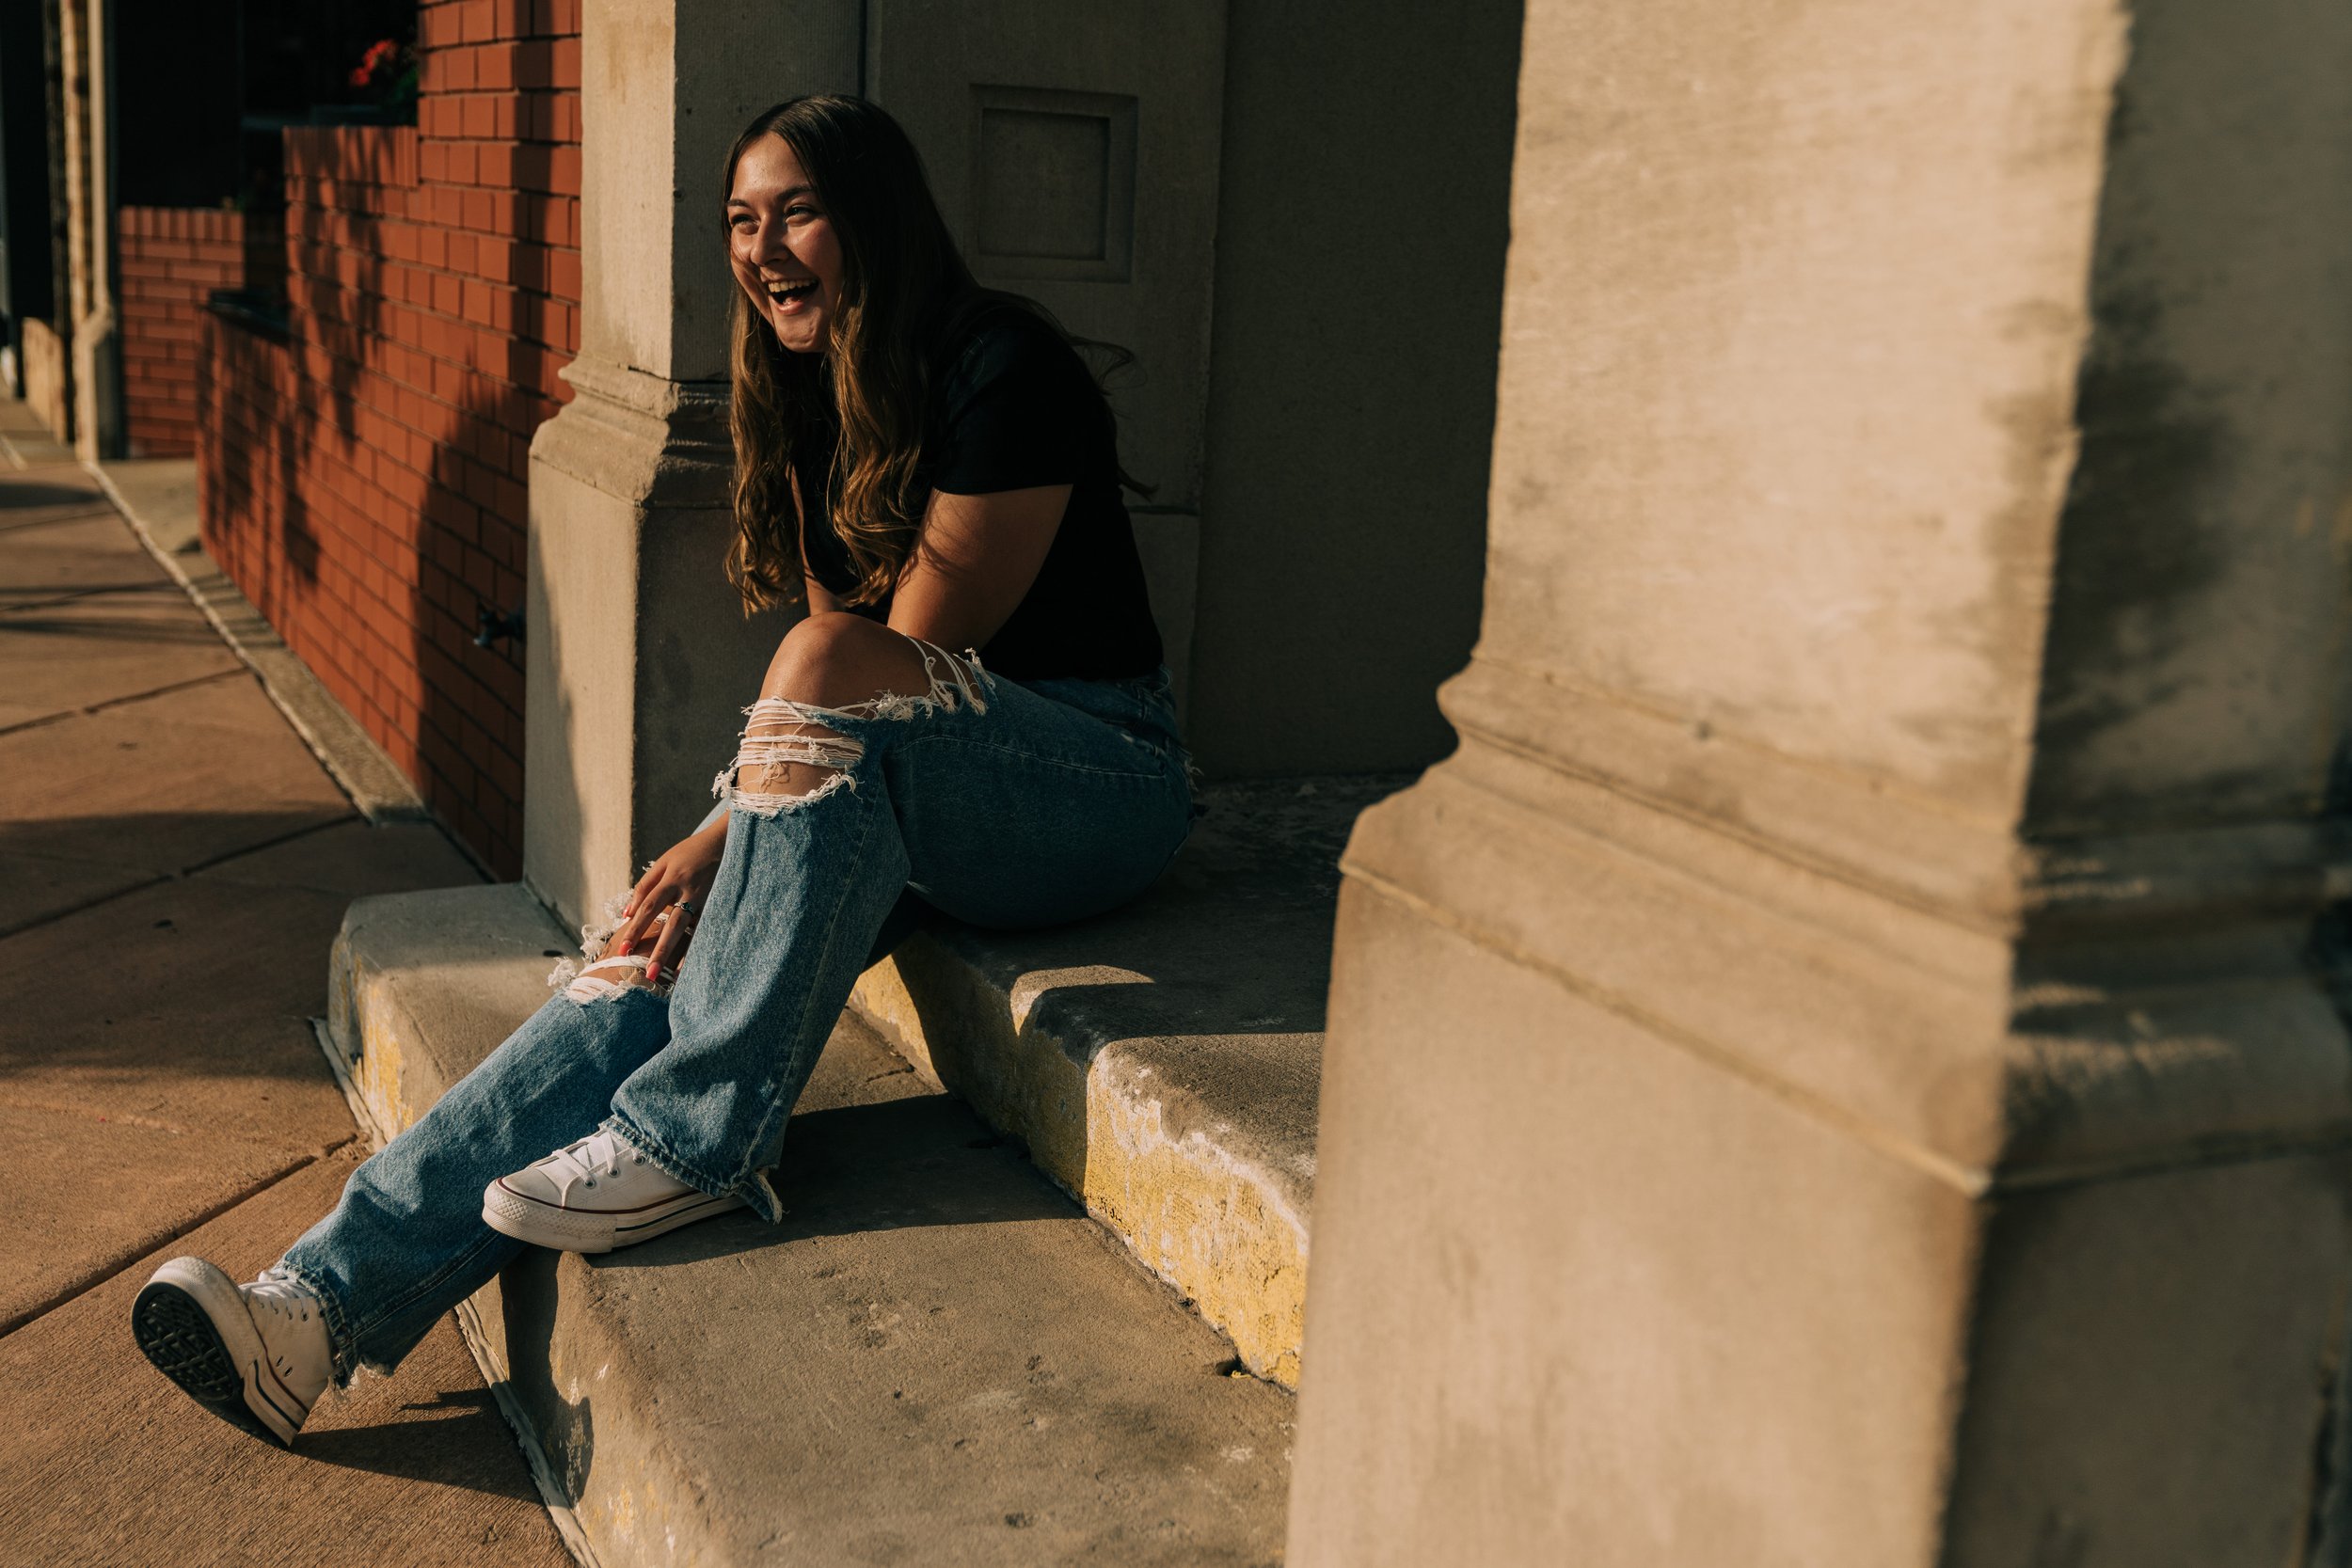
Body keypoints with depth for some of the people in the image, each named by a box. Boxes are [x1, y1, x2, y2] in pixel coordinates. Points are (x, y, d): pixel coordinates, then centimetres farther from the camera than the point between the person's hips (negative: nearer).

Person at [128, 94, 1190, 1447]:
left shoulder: (1003, 371, -13)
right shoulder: (815, 399, 12)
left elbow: (909, 666, -16)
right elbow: (853, 714, 9)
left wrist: (722, 837, -18)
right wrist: (740, 831, -8)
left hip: (1106, 778, -6)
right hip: (909, 805, 7)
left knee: (830, 673, -34)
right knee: (652, 960, -16)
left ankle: (698, 1137, -28)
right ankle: (330, 1302, -22)